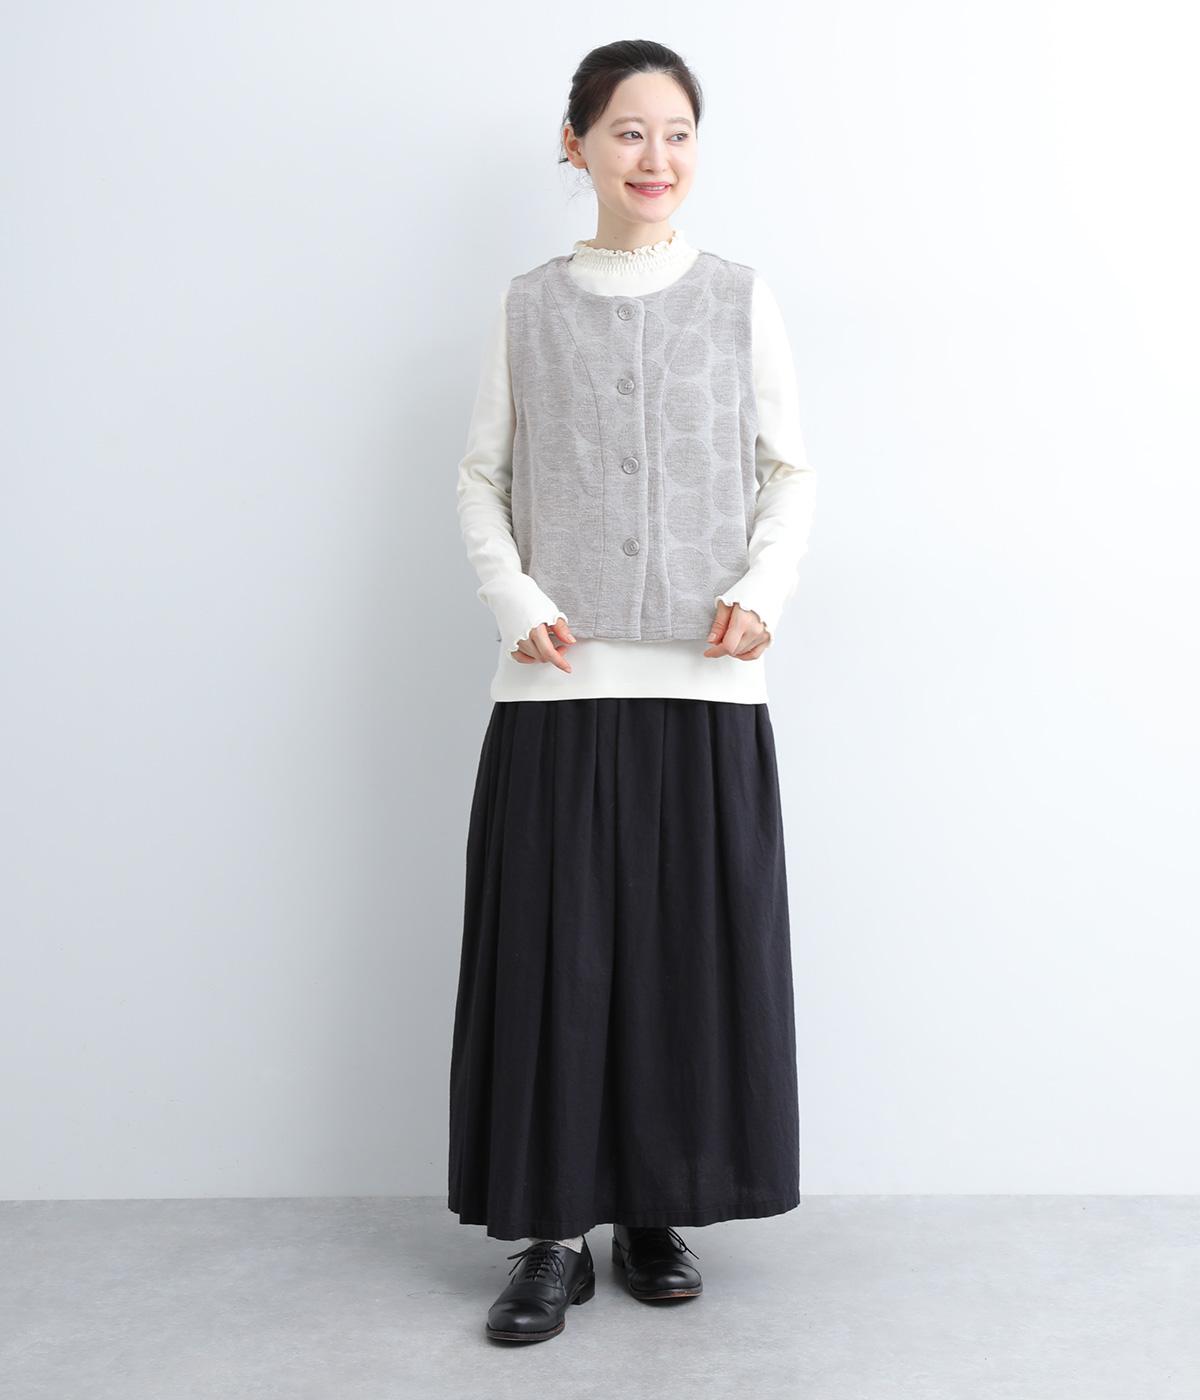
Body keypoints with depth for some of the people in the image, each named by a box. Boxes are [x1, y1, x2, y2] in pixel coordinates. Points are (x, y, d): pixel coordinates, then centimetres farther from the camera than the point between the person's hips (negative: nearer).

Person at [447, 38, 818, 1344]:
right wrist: (513, 598, -8)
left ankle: (661, 1211, 23)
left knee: (696, 951, 4)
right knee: (552, 952, 1)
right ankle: (554, 1229, 16)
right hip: (557, 691, 0)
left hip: (706, 690, 1)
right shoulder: (528, 305, 8)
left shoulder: (740, 298, 8)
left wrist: (763, 592, -8)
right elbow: (480, 479, 9)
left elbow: (790, 475, 9)